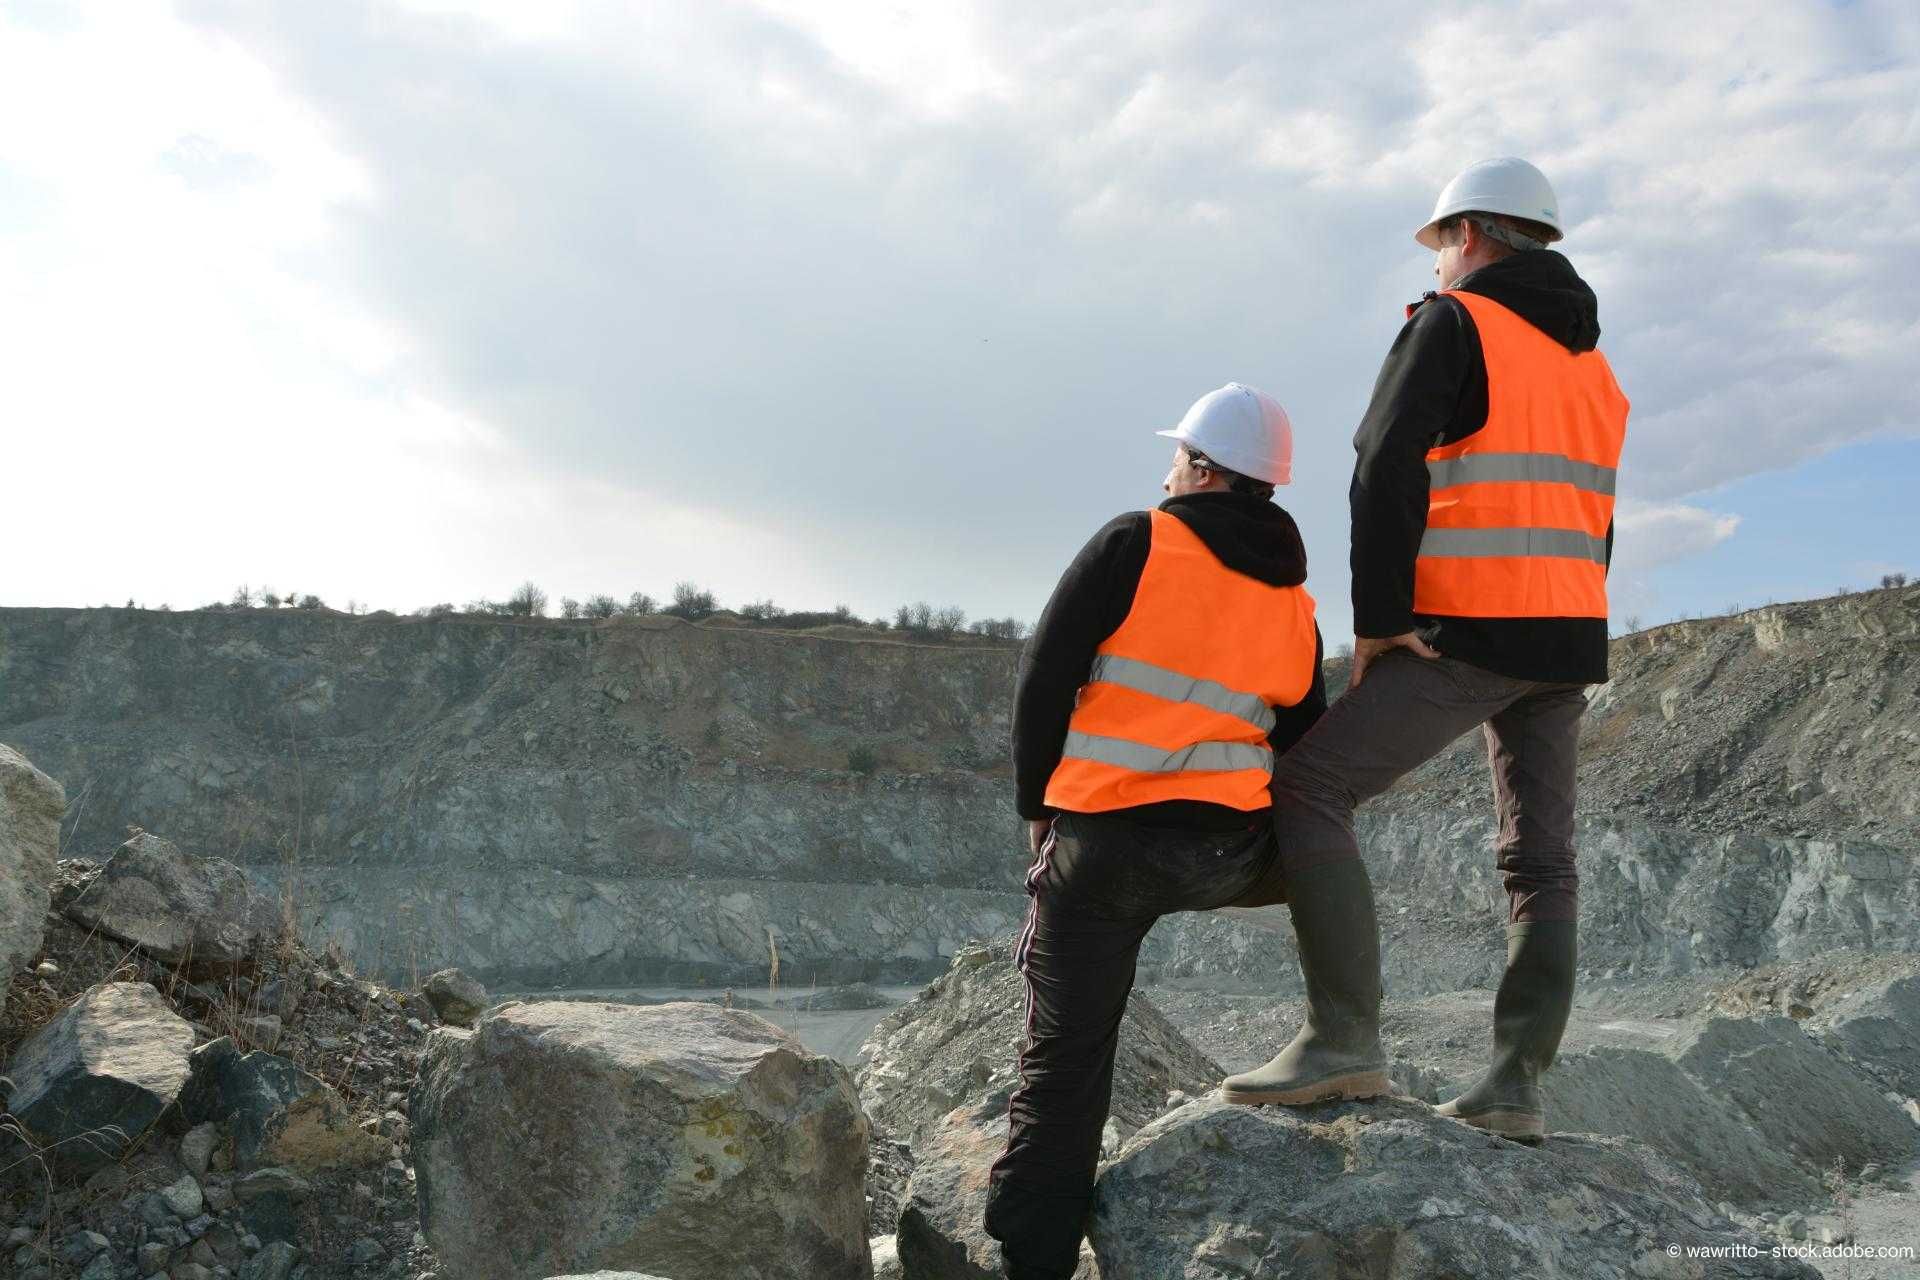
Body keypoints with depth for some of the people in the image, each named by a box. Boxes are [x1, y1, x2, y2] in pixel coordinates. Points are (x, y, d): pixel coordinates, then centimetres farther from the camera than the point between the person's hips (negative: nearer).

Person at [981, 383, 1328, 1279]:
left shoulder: (1137, 545, -4)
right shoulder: (1294, 607, 10)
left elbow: (1044, 679, -5)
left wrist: (1036, 805, 6)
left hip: (1100, 845, -3)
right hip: (1229, 859, 3)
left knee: (1062, 1065, 7)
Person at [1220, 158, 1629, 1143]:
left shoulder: (1452, 324, -2)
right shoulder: (1593, 364, 22)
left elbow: (1386, 470, -14)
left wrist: (1377, 617, -11)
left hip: (1469, 635, -8)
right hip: (1570, 637, 8)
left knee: (1306, 792, -7)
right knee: (1540, 858, 9)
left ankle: (1344, 1036, -13)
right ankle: (1517, 1081, 8)